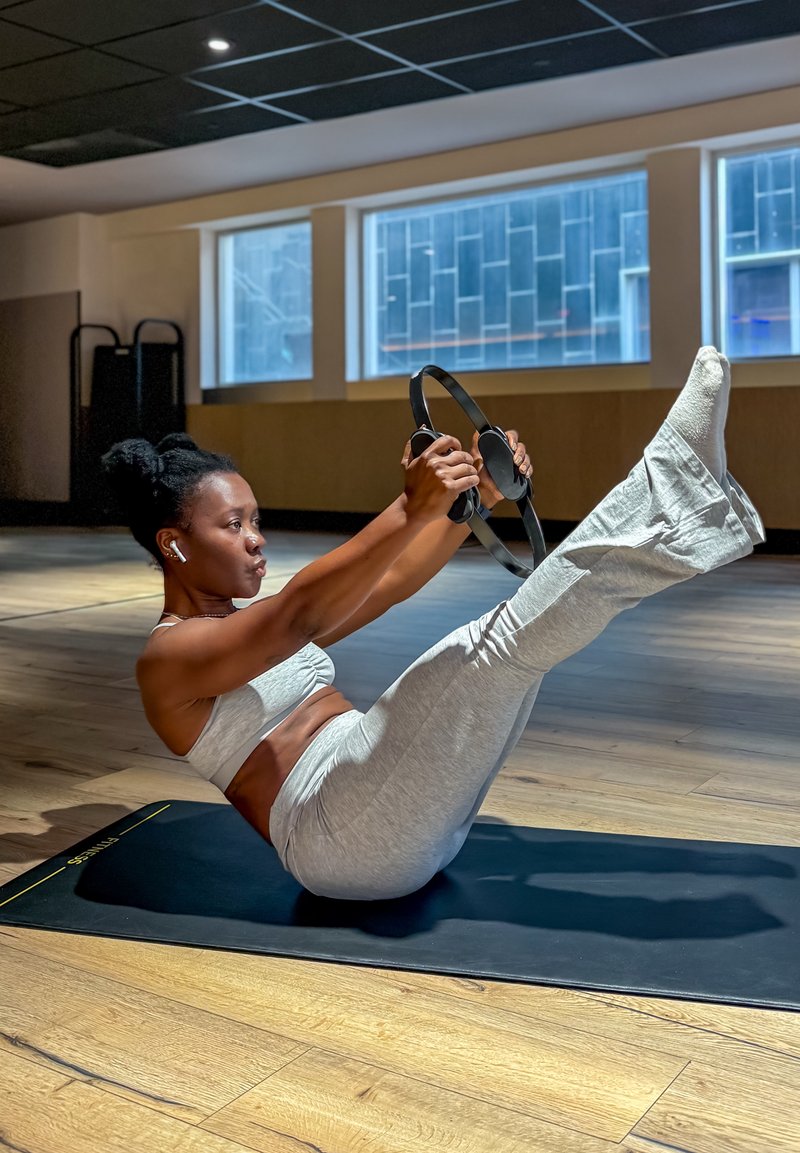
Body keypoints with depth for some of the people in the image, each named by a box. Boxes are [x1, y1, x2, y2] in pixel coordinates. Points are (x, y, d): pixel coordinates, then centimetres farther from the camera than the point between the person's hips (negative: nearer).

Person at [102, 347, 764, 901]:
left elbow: (390, 584, 14)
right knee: (487, 649, -25)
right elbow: (300, 615, -24)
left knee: (515, 633, -8)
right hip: (337, 834, -8)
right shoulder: (167, 659, -4)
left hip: (410, 818, 8)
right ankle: (677, 503, -25)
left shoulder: (262, 632, 23)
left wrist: (474, 498, 1)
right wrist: (412, 510, -35)